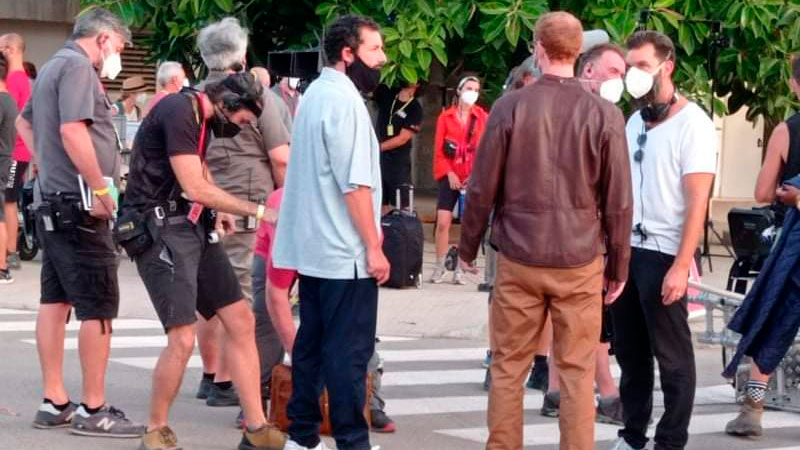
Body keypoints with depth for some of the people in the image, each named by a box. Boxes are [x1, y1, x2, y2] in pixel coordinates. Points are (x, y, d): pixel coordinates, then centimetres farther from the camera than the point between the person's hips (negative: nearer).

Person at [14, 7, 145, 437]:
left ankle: (54, 403, 17)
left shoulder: (53, 67, 18)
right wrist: (101, 190, -20)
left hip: (52, 201, 11)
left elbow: (25, 122, 32)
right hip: (78, 205, -10)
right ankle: (94, 410, -4)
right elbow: (73, 131, -25)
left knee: (55, 301, 12)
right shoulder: (77, 66, -13)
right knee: (98, 306, -7)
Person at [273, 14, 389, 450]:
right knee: (349, 350, -5)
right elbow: (355, 183, -20)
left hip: (312, 246, 9)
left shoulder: (316, 92, 14)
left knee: (312, 343, 12)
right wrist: (374, 247, -17)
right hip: (345, 251, -9)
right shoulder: (344, 99, -16)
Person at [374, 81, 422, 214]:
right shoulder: (387, 94, 6)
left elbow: (403, 138, -12)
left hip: (399, 162, -4)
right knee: (381, 206, 7)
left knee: (401, 206, -5)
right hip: (378, 158, 4)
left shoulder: (415, 109, -7)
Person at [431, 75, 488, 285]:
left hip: (472, 178, 0)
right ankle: (440, 266, 6)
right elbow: (439, 150, 2)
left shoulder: (482, 117, 2)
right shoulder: (446, 117, 3)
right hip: (450, 177, 0)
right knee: (443, 221, -6)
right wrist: (449, 173, -9)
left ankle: (460, 268, 9)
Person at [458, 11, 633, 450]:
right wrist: (618, 266, 9)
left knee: (508, 368, 10)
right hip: (580, 261, 0)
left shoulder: (510, 106, -5)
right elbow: (618, 202, -2)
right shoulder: (605, 115, -5)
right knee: (577, 372, 6)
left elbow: (482, 189, -2)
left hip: (518, 258, 0)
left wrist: (468, 247, 12)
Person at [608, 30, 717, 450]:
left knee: (672, 355, 1)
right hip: (626, 249, 7)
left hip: (663, 254, -7)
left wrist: (681, 266, -19)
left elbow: (697, 201, -14)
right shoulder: (635, 121, 12)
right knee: (629, 350, 12)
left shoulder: (692, 124, -9)